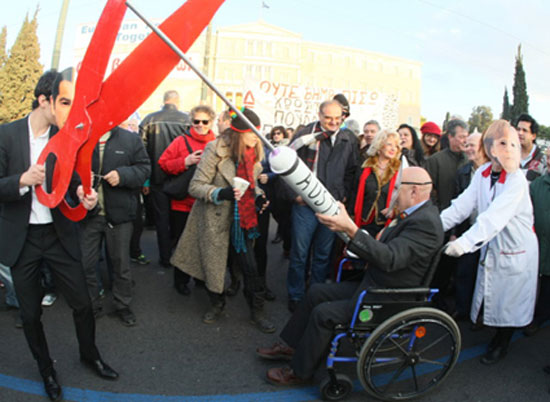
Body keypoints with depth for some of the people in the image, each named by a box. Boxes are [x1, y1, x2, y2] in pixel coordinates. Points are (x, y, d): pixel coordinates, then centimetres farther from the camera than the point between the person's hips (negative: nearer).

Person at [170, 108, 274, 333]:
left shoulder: (254, 152, 5)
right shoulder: (216, 150, -14)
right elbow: (195, 187, -15)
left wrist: (258, 197, -1)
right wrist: (222, 193, -31)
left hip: (243, 220, 4)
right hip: (216, 220, -4)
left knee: (250, 268, 3)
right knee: (213, 264, 10)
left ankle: (257, 312, 21)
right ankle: (217, 304, 37)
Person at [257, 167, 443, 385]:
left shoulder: (425, 223, -24)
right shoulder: (415, 213, 7)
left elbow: (390, 259, -36)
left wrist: (350, 229, -42)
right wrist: (361, 251, 4)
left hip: (387, 300, -10)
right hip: (373, 283, 10)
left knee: (323, 313, -14)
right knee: (317, 291, 9)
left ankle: (300, 371, 7)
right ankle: (291, 346, 23)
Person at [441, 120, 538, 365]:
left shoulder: (517, 180, -22)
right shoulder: (483, 173, -4)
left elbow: (495, 217, -34)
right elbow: (463, 205, -9)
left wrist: (465, 242, -44)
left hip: (516, 248, -4)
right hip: (491, 245, 5)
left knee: (509, 299, 9)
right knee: (491, 295, 14)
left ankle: (501, 344, 31)